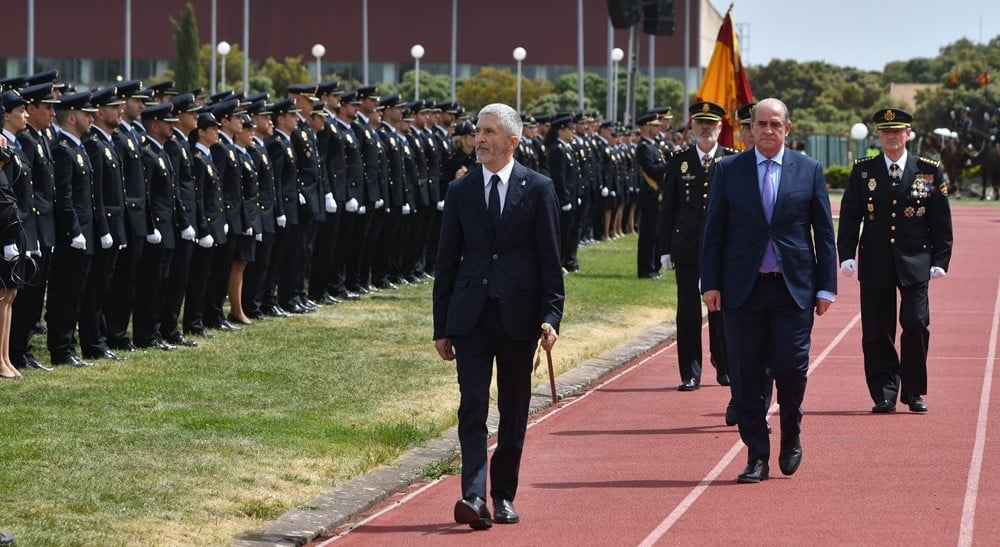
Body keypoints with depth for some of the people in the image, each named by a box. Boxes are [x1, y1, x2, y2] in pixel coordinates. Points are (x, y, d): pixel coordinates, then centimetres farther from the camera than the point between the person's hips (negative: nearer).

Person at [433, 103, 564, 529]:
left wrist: (551, 315, -9)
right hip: (470, 314, 1)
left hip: (518, 315, -1)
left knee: (514, 410, 6)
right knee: (473, 406, -10)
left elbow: (550, 258, 1)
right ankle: (474, 496, -19)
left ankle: (504, 496, 18)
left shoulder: (537, 189, 2)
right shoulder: (460, 191, 7)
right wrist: (441, 326, 6)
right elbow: (447, 261, 9)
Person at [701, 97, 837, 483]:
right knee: (748, 374, 0)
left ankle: (791, 437, 21)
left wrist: (826, 287, 2)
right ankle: (757, 457, 8)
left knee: (790, 367, -6)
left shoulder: (809, 171, 5)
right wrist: (711, 284, -1)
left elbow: (824, 233, 7)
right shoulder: (728, 170, 5)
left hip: (794, 288, -1)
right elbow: (713, 231, 6)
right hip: (742, 288, 1)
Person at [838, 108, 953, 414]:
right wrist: (846, 255, -3)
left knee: (916, 325, -6)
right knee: (877, 332, 1)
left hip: (914, 262, -1)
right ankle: (884, 394, 8)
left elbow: (942, 222, 6)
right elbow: (849, 216, 6)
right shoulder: (863, 171, 6)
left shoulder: (929, 172, 4)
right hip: (876, 263, 1)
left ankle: (913, 392, 7)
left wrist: (940, 260, -1)